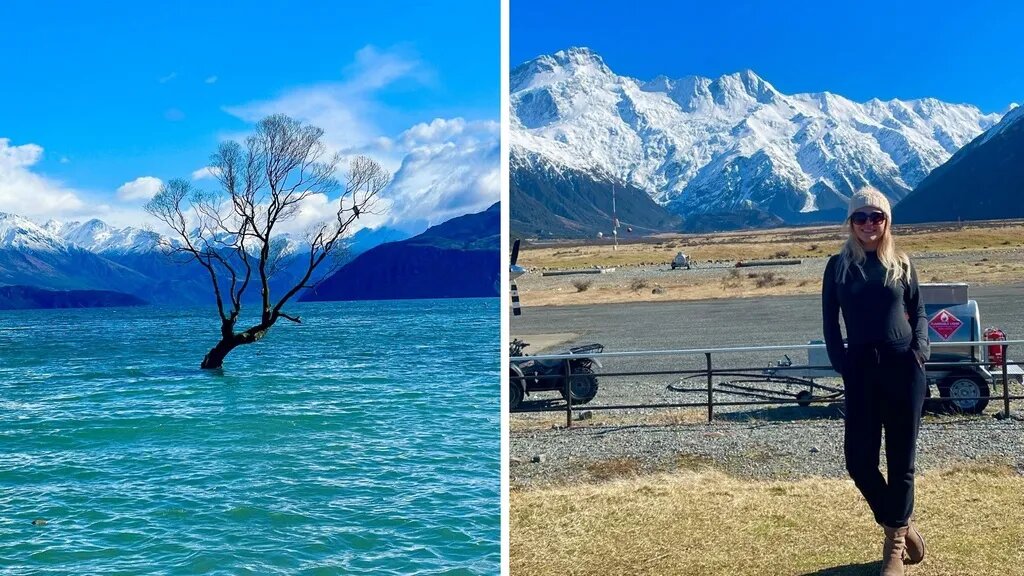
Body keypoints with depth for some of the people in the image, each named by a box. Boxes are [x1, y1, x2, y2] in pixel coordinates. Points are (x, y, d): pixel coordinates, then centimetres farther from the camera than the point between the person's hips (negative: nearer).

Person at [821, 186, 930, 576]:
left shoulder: (901, 264, 4)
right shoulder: (839, 266, 3)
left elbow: (918, 312, 11)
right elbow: (829, 322, 4)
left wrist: (920, 348, -6)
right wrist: (841, 364, -6)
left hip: (903, 368, 0)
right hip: (861, 370, 0)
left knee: (901, 459, 4)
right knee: (859, 460, -3)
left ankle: (895, 543, 19)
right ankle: (900, 526, 21)